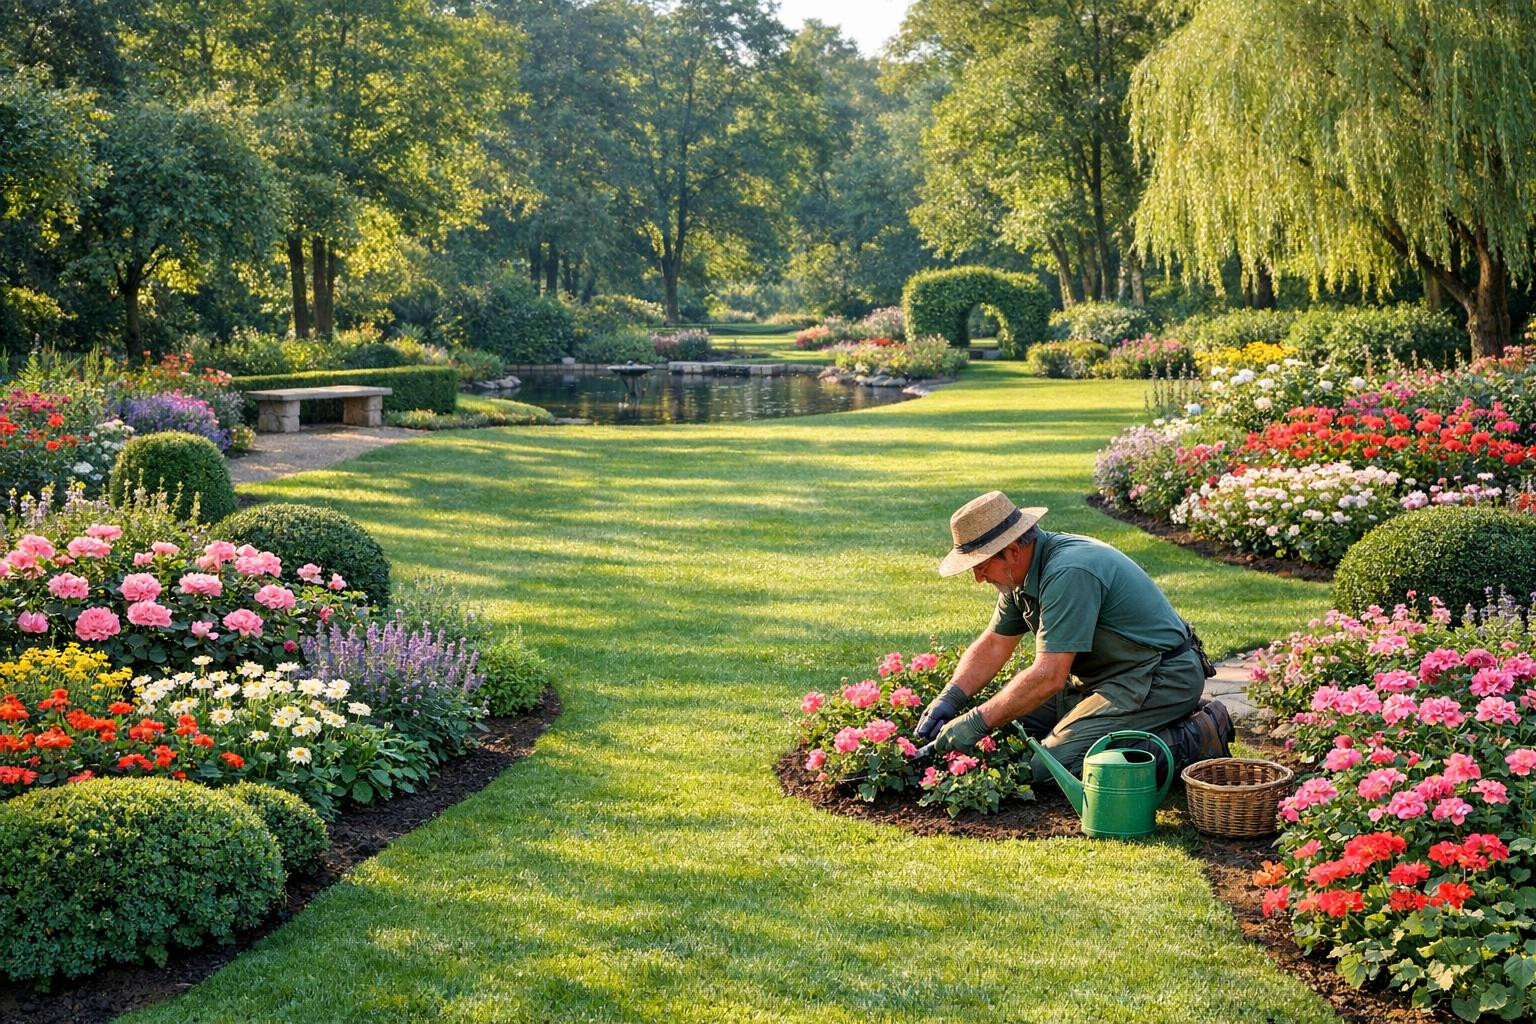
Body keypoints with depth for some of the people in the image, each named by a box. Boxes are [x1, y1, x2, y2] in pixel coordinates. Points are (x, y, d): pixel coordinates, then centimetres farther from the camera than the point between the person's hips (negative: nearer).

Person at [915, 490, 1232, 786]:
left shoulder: (1069, 574, -27)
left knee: (1048, 766, -20)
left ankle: (1198, 740, -11)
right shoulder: (1024, 571, 4)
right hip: (1108, 676, 11)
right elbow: (993, 645, 13)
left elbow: (1048, 676, -28)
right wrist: (948, 700, -1)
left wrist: (976, 723, -24)